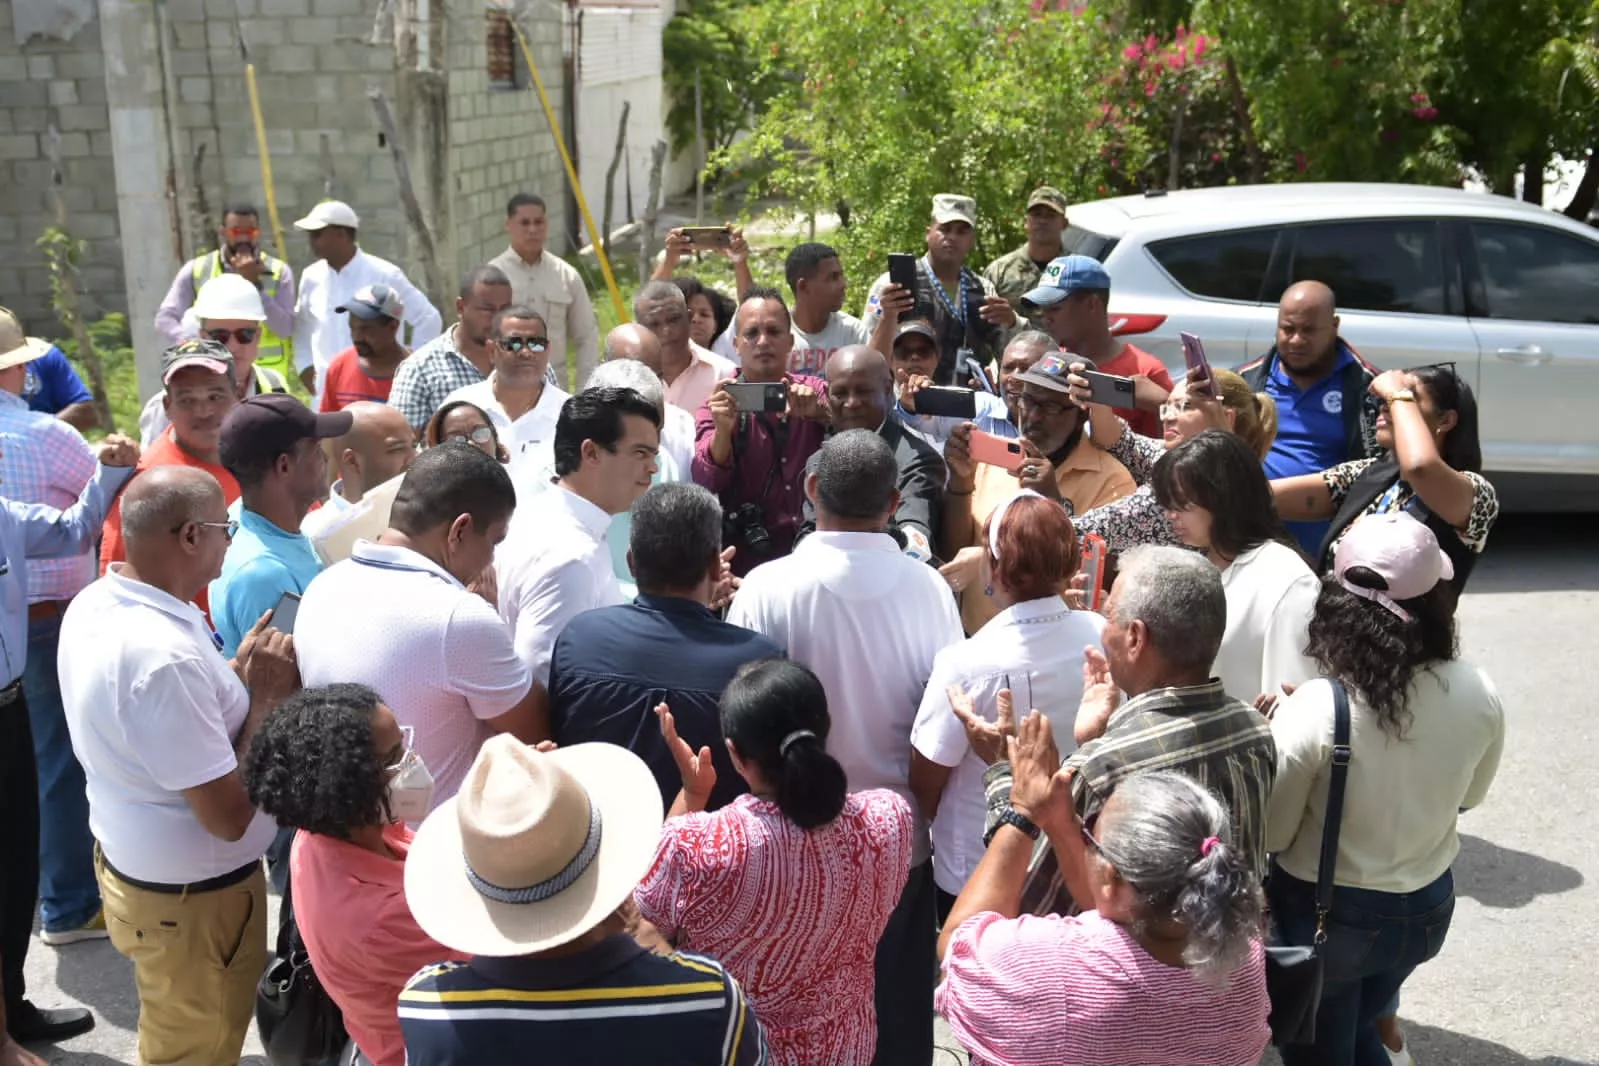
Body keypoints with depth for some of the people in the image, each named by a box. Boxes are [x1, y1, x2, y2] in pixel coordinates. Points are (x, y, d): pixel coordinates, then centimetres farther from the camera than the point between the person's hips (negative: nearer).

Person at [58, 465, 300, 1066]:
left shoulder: (94, 603, -4)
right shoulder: (165, 655, -33)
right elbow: (229, 817, -29)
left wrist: (236, 675, -1)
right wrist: (264, 698, -21)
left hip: (128, 862, 9)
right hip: (192, 899, -9)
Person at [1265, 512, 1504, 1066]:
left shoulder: (1313, 709, -30)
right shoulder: (1480, 694, -17)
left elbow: (1270, 834, -16)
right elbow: (1469, 795, 3)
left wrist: (1266, 743, -4)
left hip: (1325, 917, -4)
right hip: (1427, 909, 4)